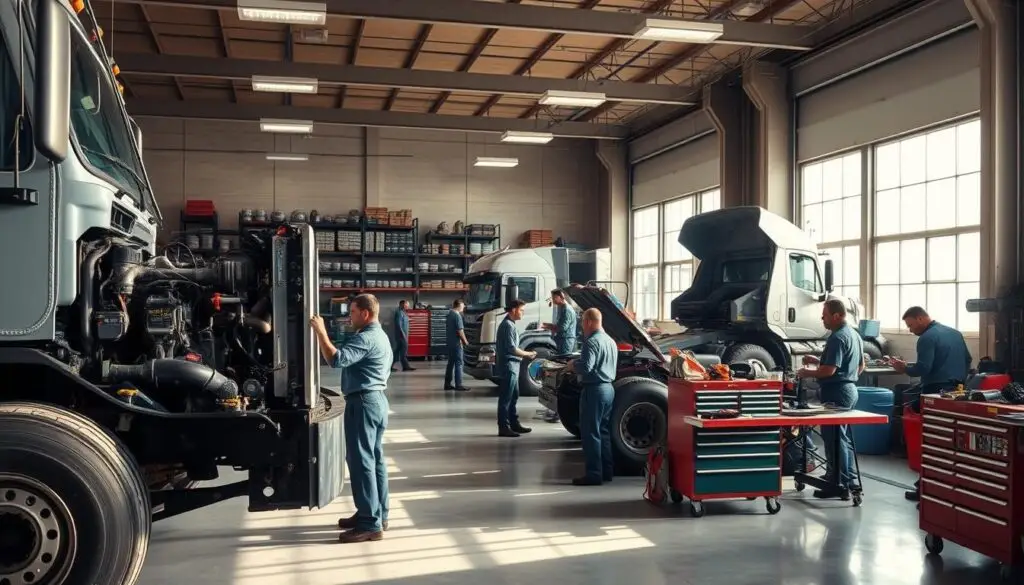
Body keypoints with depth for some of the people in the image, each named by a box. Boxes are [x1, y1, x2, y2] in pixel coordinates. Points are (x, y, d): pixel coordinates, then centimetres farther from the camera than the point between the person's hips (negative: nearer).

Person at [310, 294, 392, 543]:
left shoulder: (365, 338, -17)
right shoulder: (379, 336, 18)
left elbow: (336, 359, -29)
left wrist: (321, 332, -21)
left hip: (363, 402, -11)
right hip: (377, 399, 11)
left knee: (361, 461, -9)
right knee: (375, 459, 14)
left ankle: (370, 524, -7)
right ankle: (378, 515, 21)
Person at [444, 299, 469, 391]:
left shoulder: (449, 314, 12)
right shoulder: (457, 315, -16)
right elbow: (460, 331, -19)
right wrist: (465, 341, -6)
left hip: (449, 342, 9)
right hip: (456, 343, -9)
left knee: (451, 363, 13)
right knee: (458, 363, -5)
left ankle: (447, 384, 15)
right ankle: (458, 385, -6)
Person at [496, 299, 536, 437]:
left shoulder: (509, 324, 15)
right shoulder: (508, 325, -17)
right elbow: (511, 349, -22)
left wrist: (525, 353, 12)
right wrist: (528, 354, -12)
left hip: (511, 366, 11)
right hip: (508, 366, -11)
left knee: (513, 396, 16)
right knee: (505, 398, -6)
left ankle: (514, 424, 24)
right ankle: (504, 427, -2)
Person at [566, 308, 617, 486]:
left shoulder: (592, 342, -16)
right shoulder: (611, 341, 15)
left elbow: (586, 367, -26)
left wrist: (572, 365, -6)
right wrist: (578, 363, 24)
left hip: (595, 390, -10)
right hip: (608, 388, 10)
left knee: (590, 433, -4)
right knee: (604, 431, 16)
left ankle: (594, 474, -3)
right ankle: (607, 470, 21)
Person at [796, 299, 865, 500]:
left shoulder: (837, 338, -19)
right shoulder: (855, 335, 14)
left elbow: (829, 370, -24)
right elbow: (861, 365, 23)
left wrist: (807, 373, -8)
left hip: (836, 393, -10)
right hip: (850, 389, 10)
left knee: (834, 438, -5)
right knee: (844, 437, 16)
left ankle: (838, 485, -3)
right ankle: (849, 480, 22)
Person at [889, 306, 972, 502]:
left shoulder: (927, 338, -13)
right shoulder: (955, 333, 14)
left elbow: (923, 369, -21)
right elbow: (968, 360, 21)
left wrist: (904, 368, -4)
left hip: (936, 392, -9)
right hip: (957, 391, 9)